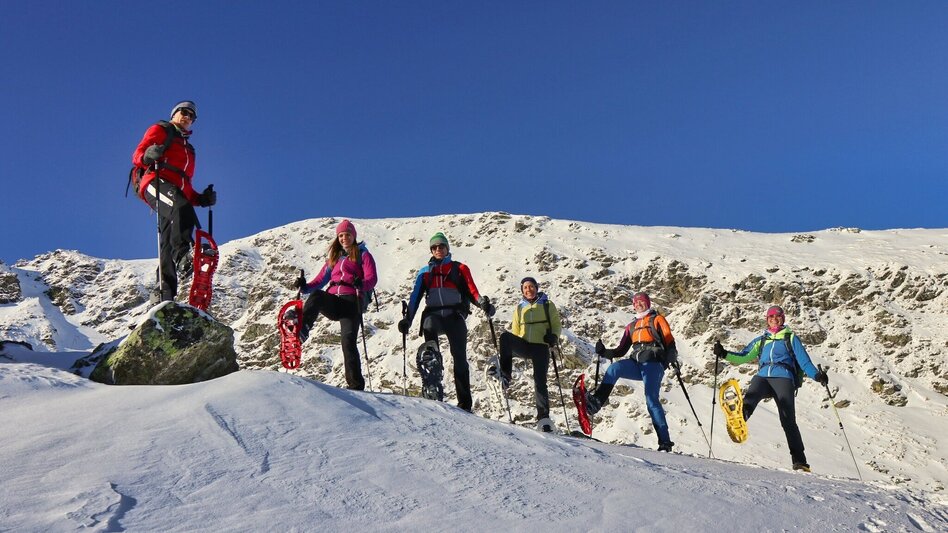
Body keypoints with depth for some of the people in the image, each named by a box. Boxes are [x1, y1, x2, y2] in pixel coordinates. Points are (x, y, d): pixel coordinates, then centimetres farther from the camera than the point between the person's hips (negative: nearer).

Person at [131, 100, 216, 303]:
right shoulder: (160, 130, 22)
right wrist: (147, 156, -17)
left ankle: (163, 293, -20)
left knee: (169, 244, -11)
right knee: (182, 209, -38)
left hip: (176, 192, 6)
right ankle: (183, 254, -53)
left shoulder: (188, 149, 39)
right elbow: (137, 155, 7)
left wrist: (201, 199, 15)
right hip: (156, 183, -5)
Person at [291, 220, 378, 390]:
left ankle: (356, 385, -18)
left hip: (352, 301, -4)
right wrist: (304, 287, 0)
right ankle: (300, 330, -47)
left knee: (348, 341, -18)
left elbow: (372, 279, -1)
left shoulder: (363, 255, 16)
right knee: (316, 295, -31)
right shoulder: (334, 257, 29)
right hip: (332, 301, 4)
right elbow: (320, 280, 21)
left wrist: (361, 285, -25)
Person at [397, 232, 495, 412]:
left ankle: (464, 402, -3)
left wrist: (483, 303, -14)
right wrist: (407, 319, 8)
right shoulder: (425, 272, 24)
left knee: (459, 357, -7)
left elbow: (471, 291, 6)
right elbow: (415, 297, 20)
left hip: (454, 316, 0)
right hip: (433, 314, 0)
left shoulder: (459, 268, 18)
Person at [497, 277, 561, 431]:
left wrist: (553, 336, -12)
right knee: (505, 336, -28)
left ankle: (544, 418, -6)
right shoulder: (519, 308, 19)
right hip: (523, 345, 2)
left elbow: (556, 324, 9)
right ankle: (505, 374, -28)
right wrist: (510, 347, 5)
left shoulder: (547, 305, 11)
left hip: (541, 347, -2)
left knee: (540, 382, -11)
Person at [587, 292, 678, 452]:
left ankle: (665, 442, -17)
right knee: (614, 368, -25)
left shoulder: (657, 319, 14)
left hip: (654, 363, -5)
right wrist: (604, 352, 6)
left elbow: (669, 342, 1)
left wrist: (672, 358, -18)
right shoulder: (631, 326, 28)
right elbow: (621, 350, 23)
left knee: (651, 399, -17)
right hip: (637, 363, 5)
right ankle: (596, 401, -36)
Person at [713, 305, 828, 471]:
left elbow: (804, 361, 9)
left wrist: (816, 375, -9)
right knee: (750, 397, -31)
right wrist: (724, 354, 4)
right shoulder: (761, 341, 29)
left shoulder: (791, 338, 21)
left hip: (783, 378, -2)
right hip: (762, 377, 3)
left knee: (788, 421, -13)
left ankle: (799, 461, -11)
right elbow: (743, 356, 21)